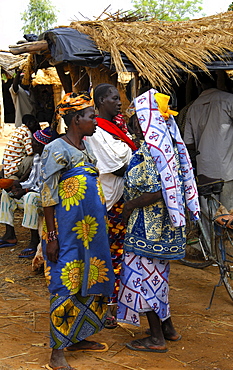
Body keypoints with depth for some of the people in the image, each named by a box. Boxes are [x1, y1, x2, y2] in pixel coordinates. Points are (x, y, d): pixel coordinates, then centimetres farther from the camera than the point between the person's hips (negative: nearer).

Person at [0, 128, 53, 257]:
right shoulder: (37, 158, 11)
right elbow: (32, 181, 14)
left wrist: (25, 191, -21)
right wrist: (18, 185, -6)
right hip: (35, 192, 10)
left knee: (30, 197, -39)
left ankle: (35, 241, -30)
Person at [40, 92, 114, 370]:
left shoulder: (86, 147, 12)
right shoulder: (56, 149, -13)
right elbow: (48, 196, -15)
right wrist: (51, 237, -17)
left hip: (91, 229, 9)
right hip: (67, 230, -8)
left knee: (89, 281, 14)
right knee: (66, 285, -3)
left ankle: (77, 338, 29)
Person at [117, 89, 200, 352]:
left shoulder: (152, 147, -20)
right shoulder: (168, 143, 9)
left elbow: (158, 191, -27)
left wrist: (131, 205, -15)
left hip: (148, 224, -10)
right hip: (163, 222, 10)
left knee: (143, 272, 0)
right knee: (156, 272, 19)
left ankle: (156, 338, 9)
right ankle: (167, 327, 31)